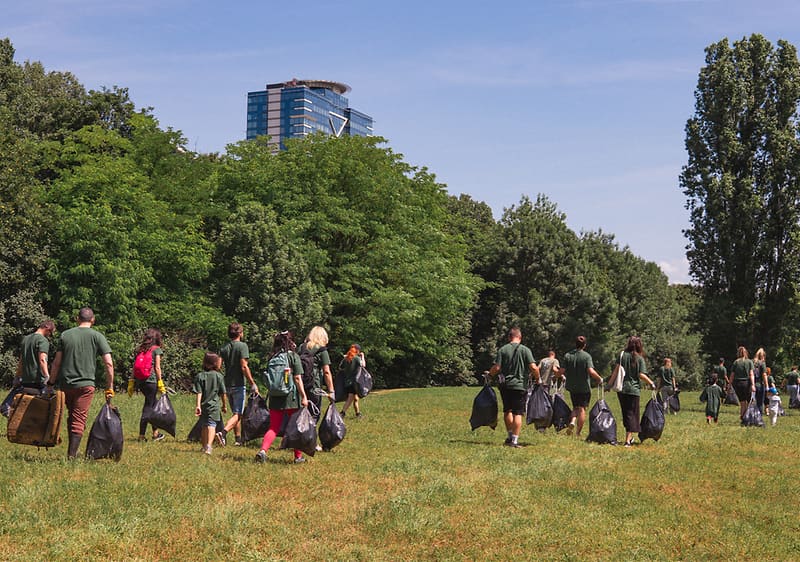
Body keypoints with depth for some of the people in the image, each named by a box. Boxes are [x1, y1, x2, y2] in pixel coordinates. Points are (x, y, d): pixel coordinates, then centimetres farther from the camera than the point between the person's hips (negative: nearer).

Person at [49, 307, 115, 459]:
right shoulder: (97, 336, 0)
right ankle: (72, 454, -7)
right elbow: (109, 364, -6)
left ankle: (72, 451, 23)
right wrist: (109, 388, -1)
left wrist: (51, 382, 13)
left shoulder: (65, 335, 6)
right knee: (79, 420, -1)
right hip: (85, 384, -3)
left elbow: (56, 362, 4)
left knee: (71, 416, 18)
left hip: (65, 384, 3)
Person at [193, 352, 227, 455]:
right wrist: (224, 406, 14)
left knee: (203, 426, 16)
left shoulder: (200, 376, -1)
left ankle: (204, 446, 27)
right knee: (211, 425, -5)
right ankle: (208, 446, -25)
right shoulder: (219, 376, -2)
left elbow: (199, 393, -8)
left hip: (203, 405, 2)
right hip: (214, 405, -2)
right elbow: (223, 393, 3)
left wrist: (198, 405, -9)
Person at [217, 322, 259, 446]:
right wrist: (253, 384, -13)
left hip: (227, 384, 6)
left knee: (235, 413, 18)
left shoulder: (224, 348, 9)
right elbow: (244, 367, -16)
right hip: (238, 384, -6)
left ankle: (238, 439, 22)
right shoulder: (242, 346, -9)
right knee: (237, 414, -5)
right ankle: (223, 432, -26)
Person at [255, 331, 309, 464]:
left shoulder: (272, 357, 7)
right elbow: (297, 378, -9)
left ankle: (262, 450, -14)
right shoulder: (293, 356, -5)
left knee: (273, 428, 8)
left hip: (275, 398, 4)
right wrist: (304, 396, -7)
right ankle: (298, 456, 17)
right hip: (291, 398, -3)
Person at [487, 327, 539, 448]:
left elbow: (497, 368, -5)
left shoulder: (502, 350, 0)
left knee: (507, 411, 18)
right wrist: (537, 379, 6)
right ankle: (515, 440, -1)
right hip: (520, 385, -2)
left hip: (505, 385, 2)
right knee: (518, 413, 2)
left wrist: (489, 375, 13)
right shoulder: (525, 350, -3)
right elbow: (533, 367, -11)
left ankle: (510, 436, 20)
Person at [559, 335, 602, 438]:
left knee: (576, 407, 19)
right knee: (582, 409, 6)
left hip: (572, 387, 3)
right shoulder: (586, 356, -11)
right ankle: (578, 432, 6)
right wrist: (600, 379, -4)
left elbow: (561, 371, -5)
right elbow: (591, 372, -20)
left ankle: (572, 421, -7)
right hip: (584, 387, -3)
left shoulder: (567, 356, -1)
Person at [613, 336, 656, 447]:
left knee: (625, 413, 17)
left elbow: (616, 370, -4)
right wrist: (651, 383, 5)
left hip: (621, 389, 2)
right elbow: (641, 375, -10)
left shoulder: (622, 355, -1)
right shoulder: (640, 358, -4)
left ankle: (629, 437, 27)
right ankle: (628, 440, -2)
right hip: (634, 389, -2)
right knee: (632, 414, 5)